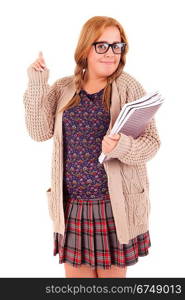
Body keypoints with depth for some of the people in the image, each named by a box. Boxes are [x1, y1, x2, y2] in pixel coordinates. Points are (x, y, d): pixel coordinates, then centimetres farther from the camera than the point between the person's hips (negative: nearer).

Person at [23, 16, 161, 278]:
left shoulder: (129, 87, -6)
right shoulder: (63, 88, 5)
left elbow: (152, 142, -9)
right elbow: (40, 132, -2)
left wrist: (122, 146, -29)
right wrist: (37, 86, -9)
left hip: (116, 204, -2)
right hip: (72, 204, 3)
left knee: (113, 272, 13)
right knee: (75, 272, 15)